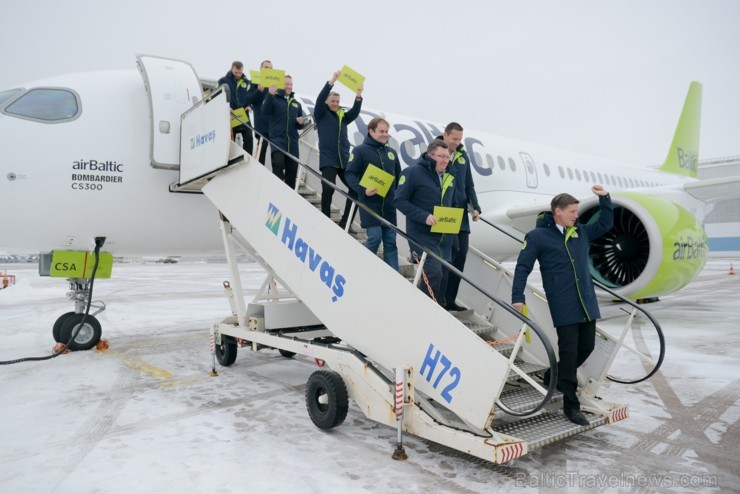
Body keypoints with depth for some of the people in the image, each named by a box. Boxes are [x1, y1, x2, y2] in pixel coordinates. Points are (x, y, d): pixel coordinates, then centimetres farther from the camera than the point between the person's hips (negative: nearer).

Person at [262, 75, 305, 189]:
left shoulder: (296, 104, 19)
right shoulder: (274, 98, 5)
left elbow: (299, 126, 23)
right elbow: (265, 112, -14)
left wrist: (301, 122, -1)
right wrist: (270, 94, -25)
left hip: (292, 142, 5)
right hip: (277, 140, -5)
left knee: (292, 172, 5)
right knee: (278, 164, -27)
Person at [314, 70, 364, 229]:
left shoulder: (343, 116, 16)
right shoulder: (321, 114, 6)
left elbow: (355, 112, -1)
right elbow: (320, 99, -11)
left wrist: (358, 96, -18)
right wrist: (331, 81, -21)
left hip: (344, 160, 4)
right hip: (328, 159, -4)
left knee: (355, 188, -3)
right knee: (328, 189, -14)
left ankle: (345, 222, 7)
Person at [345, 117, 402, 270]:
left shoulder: (392, 152, 15)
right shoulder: (360, 150, -2)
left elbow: (398, 176, 23)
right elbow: (349, 174, -7)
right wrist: (363, 190, -21)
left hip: (388, 204, 5)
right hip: (370, 203, -5)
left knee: (390, 240, 5)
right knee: (375, 237, -10)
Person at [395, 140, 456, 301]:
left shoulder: (449, 177, 13)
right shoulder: (413, 172, -9)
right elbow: (400, 201, -12)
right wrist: (424, 216, -21)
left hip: (444, 238, 7)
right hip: (422, 235, -7)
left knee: (442, 275, 12)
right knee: (434, 273, -18)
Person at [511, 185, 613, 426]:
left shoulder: (581, 232, 13)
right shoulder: (538, 237, -6)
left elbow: (605, 224, 27)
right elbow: (522, 268, -7)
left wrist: (604, 198, 13)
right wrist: (517, 298, -14)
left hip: (587, 304, 7)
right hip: (563, 307, -7)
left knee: (586, 346, 13)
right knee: (569, 351, -4)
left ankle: (553, 378, 35)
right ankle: (571, 405, 9)